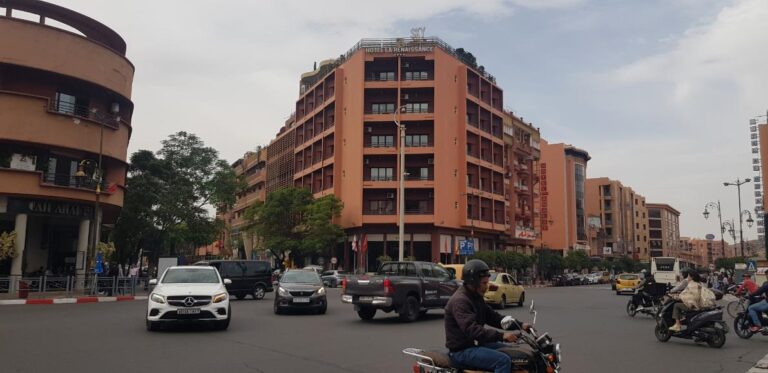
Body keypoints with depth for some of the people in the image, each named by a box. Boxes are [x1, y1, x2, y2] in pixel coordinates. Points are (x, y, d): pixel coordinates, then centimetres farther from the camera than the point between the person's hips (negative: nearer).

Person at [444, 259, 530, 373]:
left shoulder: (476, 297, 13)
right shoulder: (459, 300, -21)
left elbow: (492, 317, 14)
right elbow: (472, 330, -31)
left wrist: (519, 325, 2)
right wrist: (501, 336, -36)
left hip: (475, 343, 10)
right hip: (462, 351, -10)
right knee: (504, 360, -23)